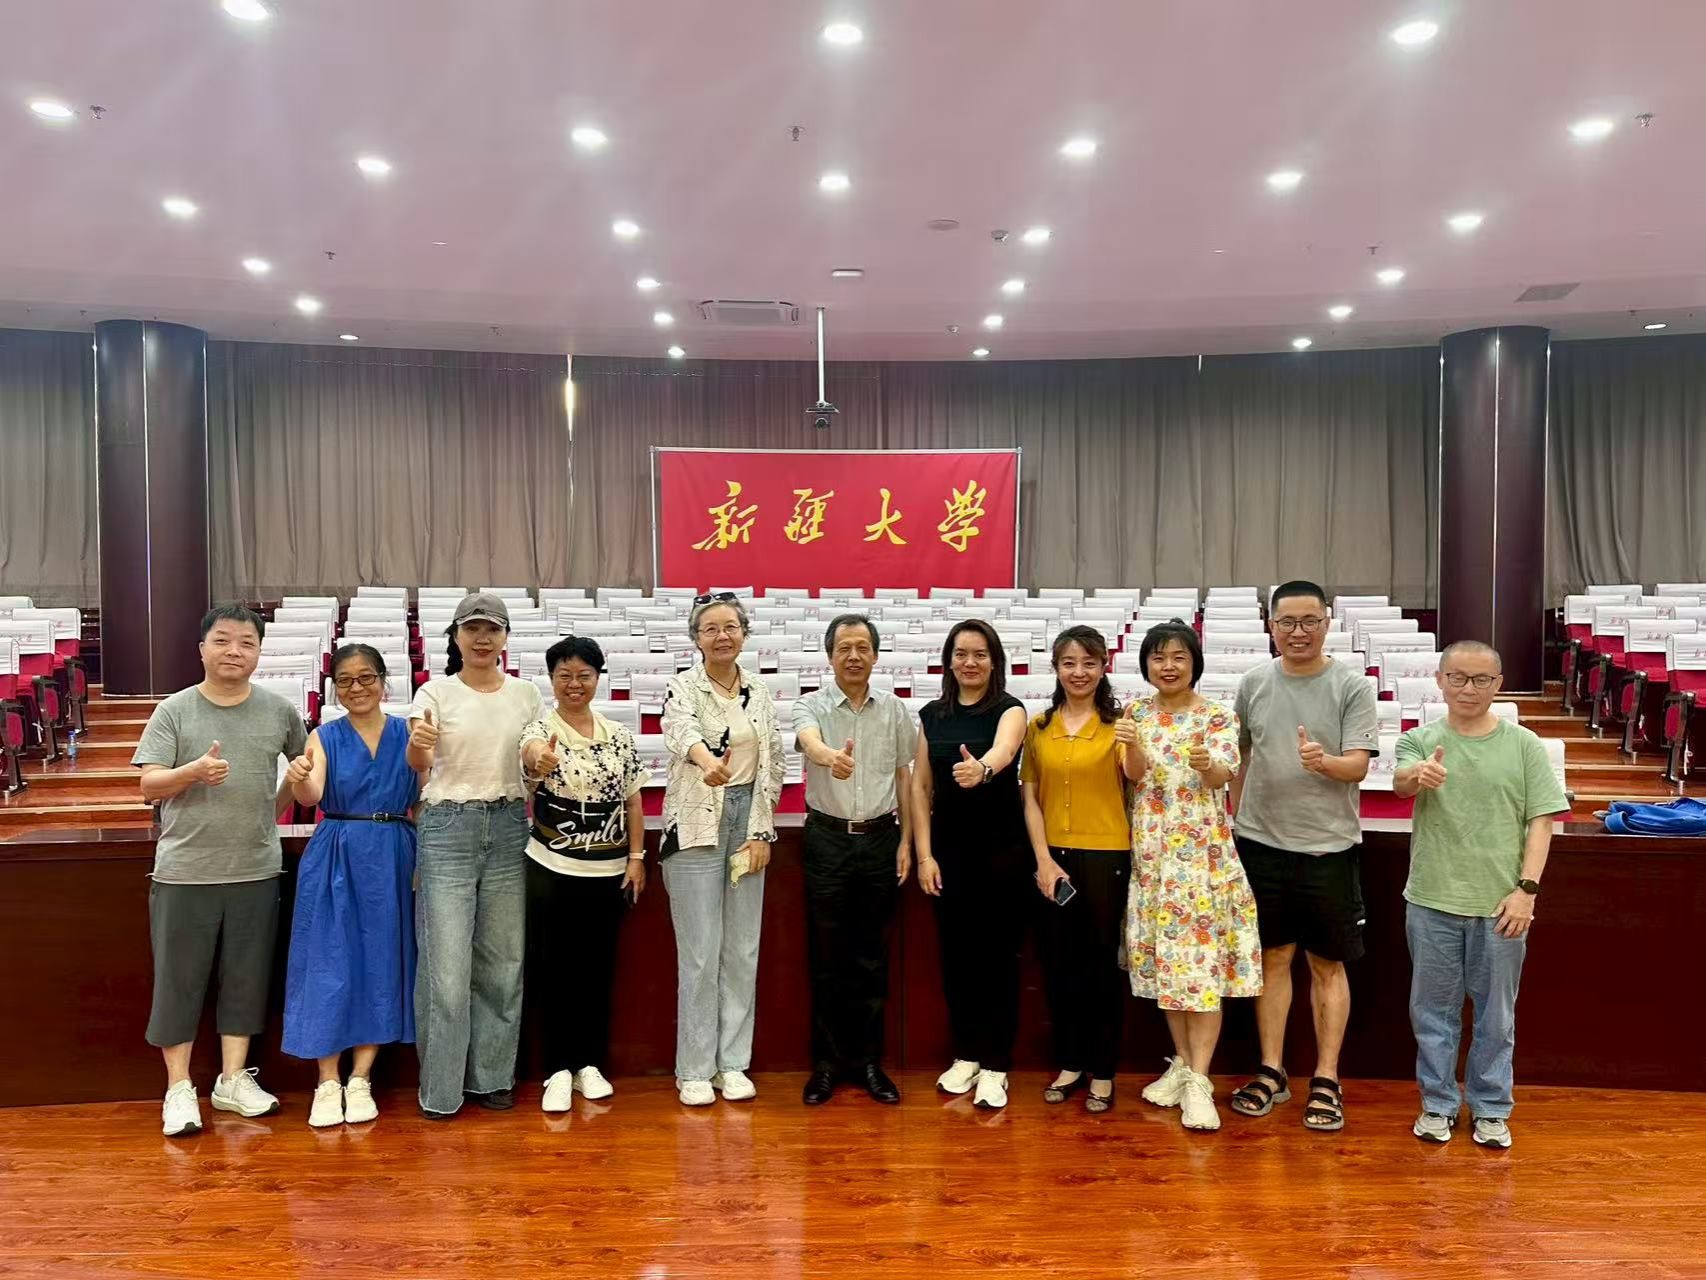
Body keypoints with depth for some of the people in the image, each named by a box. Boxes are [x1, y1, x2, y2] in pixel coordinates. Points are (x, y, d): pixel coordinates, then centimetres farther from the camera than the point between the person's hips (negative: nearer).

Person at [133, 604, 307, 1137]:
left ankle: (233, 1079, 25)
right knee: (179, 980, 5)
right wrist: (194, 771, -26)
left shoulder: (279, 711, 3)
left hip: (257, 871, 2)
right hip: (184, 872, -2)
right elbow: (148, 786, -8)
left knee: (246, 978, 11)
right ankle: (179, 1090, 17)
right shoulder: (174, 710, -2)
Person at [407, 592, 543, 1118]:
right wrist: (417, 745, -40)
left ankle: (492, 1076, 23)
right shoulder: (435, 692, -3)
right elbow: (418, 763, -20)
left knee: (502, 957, 9)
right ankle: (440, 1087, 12)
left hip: (508, 828, 3)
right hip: (447, 829, -3)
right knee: (447, 960, -2)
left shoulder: (525, 693, 7)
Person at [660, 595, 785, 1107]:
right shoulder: (683, 688, -8)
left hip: (748, 823, 4)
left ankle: (732, 1063, 21)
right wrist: (707, 760, -54)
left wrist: (762, 832, 0)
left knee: (743, 951, 9)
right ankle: (694, 1070, 13)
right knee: (700, 954, -1)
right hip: (696, 827, -4)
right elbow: (681, 729, -32)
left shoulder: (760, 693, 7)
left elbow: (773, 766, 8)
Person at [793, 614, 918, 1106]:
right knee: (826, 957, 6)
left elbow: (904, 776, 8)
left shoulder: (895, 710, 4)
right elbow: (809, 741, -27)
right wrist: (831, 756, -51)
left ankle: (867, 1061, 20)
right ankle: (827, 1062, 18)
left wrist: (905, 841, 3)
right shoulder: (811, 705, -4)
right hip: (827, 839, -1)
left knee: (872, 957, 9)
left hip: (880, 838, 2)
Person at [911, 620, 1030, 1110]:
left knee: (998, 955, 3)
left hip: (1002, 849, -3)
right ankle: (965, 1055, 26)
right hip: (949, 849, 4)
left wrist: (982, 769, -53)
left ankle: (995, 1066, 15)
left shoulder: (1009, 709, -7)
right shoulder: (932, 715, 5)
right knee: (955, 953, 10)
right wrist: (924, 854, -1)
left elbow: (1003, 751, -30)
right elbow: (920, 786, 5)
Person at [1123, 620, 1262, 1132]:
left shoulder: (1217, 716, -3)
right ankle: (1183, 1062, 23)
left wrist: (1206, 763, -41)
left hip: (1202, 850, -3)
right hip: (1152, 850, 4)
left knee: (1203, 959, -6)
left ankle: (1199, 1080, -2)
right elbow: (1136, 777, -6)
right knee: (1163, 957, 10)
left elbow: (1222, 776, -18)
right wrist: (1131, 746, -28)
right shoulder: (1135, 713, 6)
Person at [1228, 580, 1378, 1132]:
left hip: (1329, 845, -2)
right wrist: (1236, 822, 13)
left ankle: (1326, 1080, 18)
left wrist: (1323, 761, -31)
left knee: (1327, 964, 7)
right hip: (1262, 842, 3)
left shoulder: (1352, 686, -4)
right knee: (1273, 957, 11)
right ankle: (1271, 1071, 22)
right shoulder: (1254, 683, 5)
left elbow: (1358, 763, -10)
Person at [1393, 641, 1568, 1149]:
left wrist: (1526, 889, -8)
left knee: (1496, 1013, 12)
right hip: (1432, 901, 0)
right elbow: (1400, 782, -23)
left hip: (1501, 904, 0)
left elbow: (1541, 821, 0)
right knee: (1433, 1011, 11)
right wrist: (1418, 775, -47)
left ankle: (1490, 1109, 29)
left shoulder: (1523, 744, 0)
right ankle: (1438, 1104, 27)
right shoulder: (1421, 740, -2)